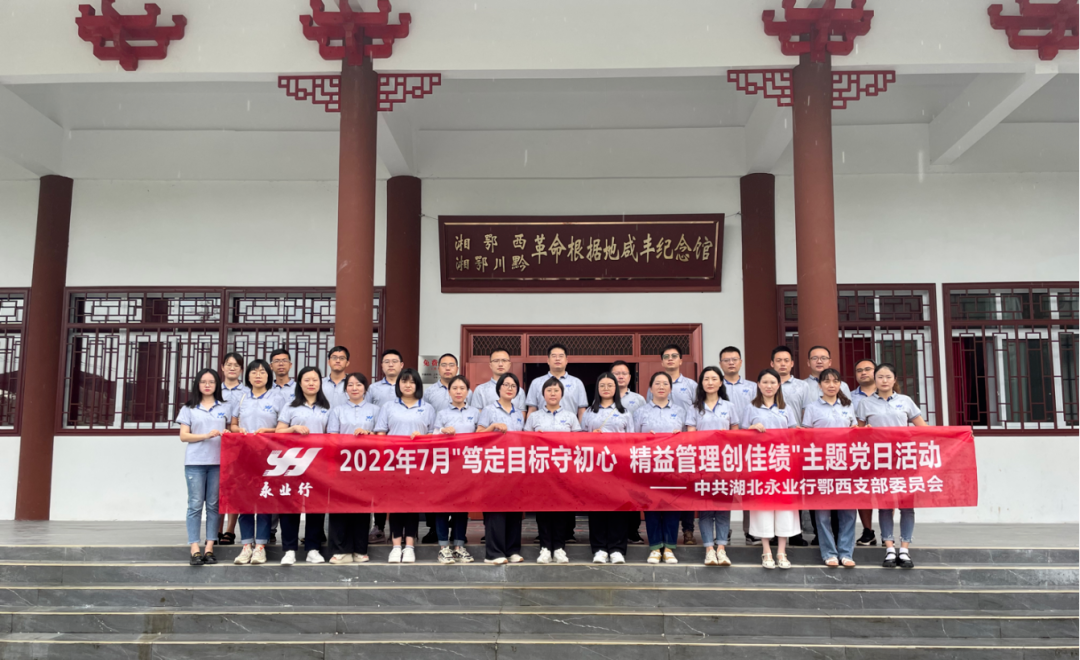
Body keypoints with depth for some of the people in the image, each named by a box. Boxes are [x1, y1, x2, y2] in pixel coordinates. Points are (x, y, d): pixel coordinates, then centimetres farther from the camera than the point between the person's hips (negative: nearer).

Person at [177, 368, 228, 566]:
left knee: (213, 504, 3)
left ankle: (209, 548, 5)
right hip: (195, 462, -1)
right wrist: (206, 435, -12)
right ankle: (195, 549, -3)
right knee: (195, 505, -3)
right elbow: (183, 436, 2)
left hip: (218, 462, 1)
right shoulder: (189, 409, 8)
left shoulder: (225, 408, 13)